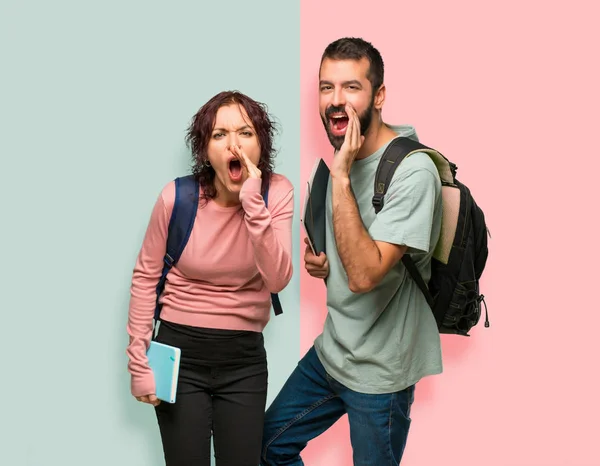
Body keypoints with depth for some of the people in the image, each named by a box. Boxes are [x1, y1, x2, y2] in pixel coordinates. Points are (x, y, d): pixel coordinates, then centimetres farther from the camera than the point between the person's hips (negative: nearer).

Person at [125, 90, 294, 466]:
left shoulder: (277, 193, -9)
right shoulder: (177, 198, -12)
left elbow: (276, 281, -17)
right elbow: (146, 278, -2)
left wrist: (253, 204, -26)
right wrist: (139, 361, -3)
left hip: (244, 356, 1)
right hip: (180, 351, -1)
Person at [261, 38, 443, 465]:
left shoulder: (412, 170, -23)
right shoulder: (343, 155, 3)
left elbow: (364, 274, -32)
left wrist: (340, 176, -32)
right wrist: (317, 259, -2)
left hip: (379, 373, -8)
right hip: (331, 350, 8)